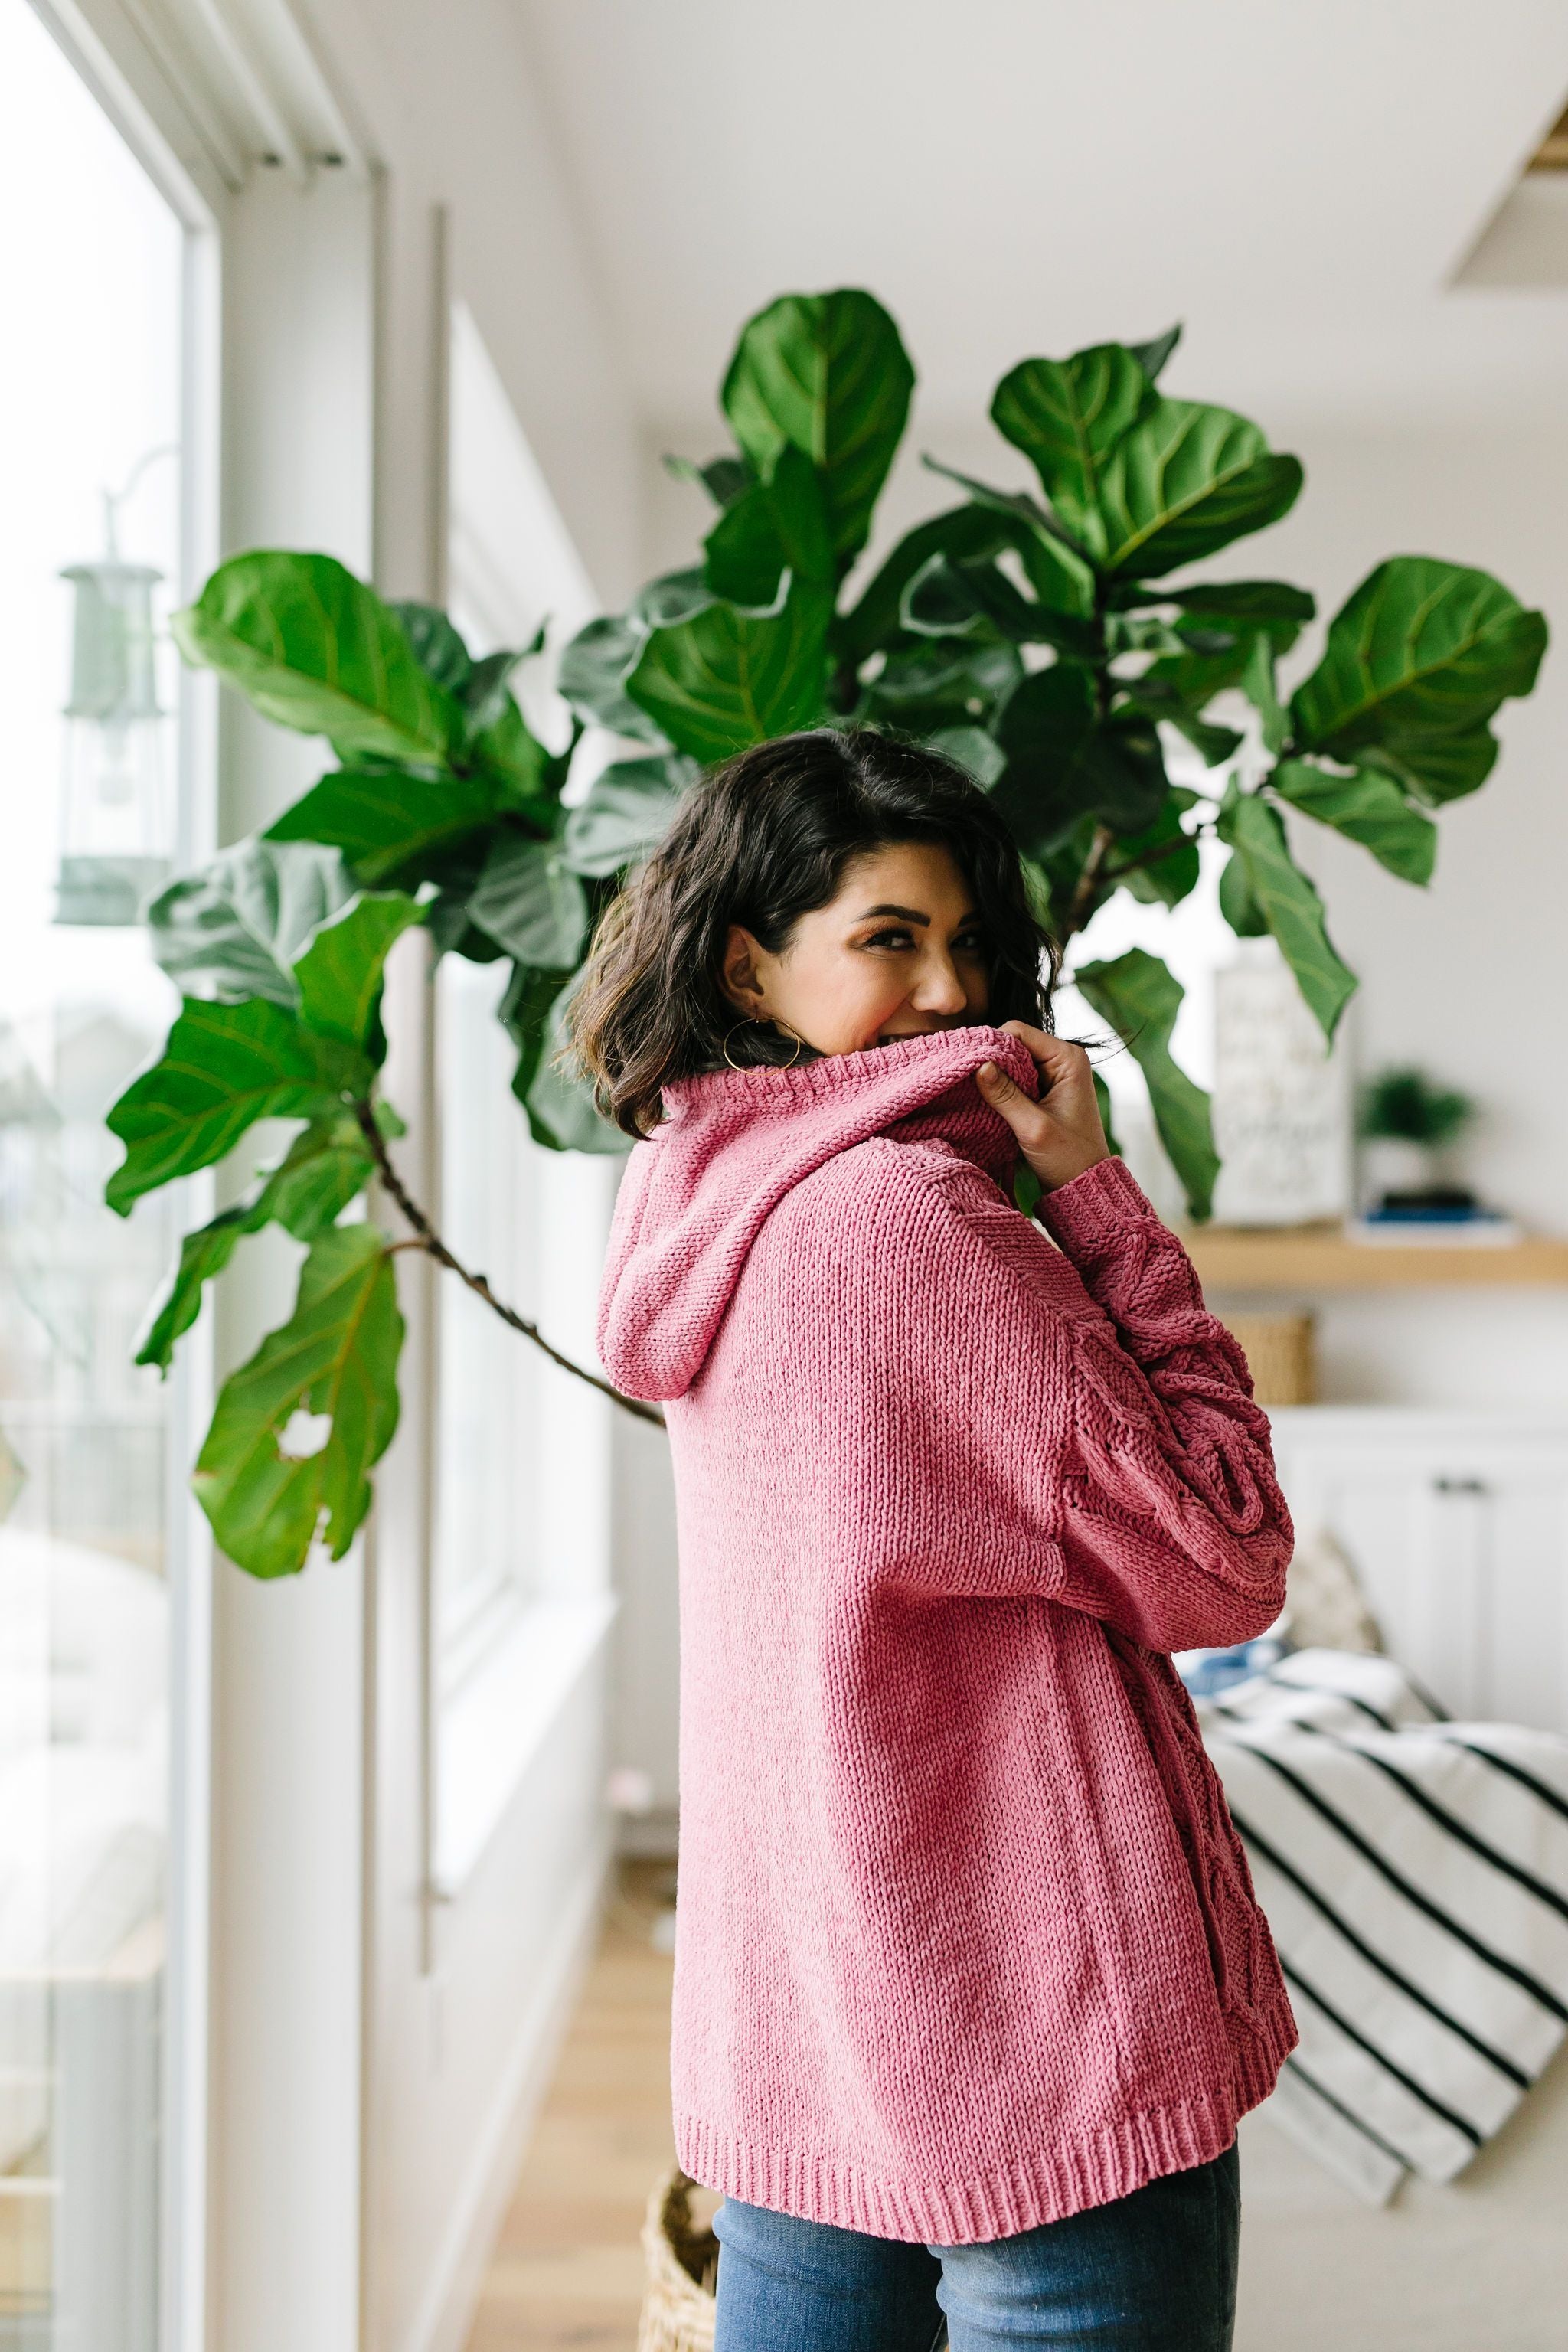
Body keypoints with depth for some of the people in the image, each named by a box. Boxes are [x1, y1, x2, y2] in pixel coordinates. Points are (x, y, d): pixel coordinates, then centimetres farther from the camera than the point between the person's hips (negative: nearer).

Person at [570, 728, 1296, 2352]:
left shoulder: (708, 1202, 8)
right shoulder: (910, 1215, -19)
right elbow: (1223, 1565, -15)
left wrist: (1048, 1198, 4)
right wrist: (1096, 1192, -12)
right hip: (1032, 2031, -9)